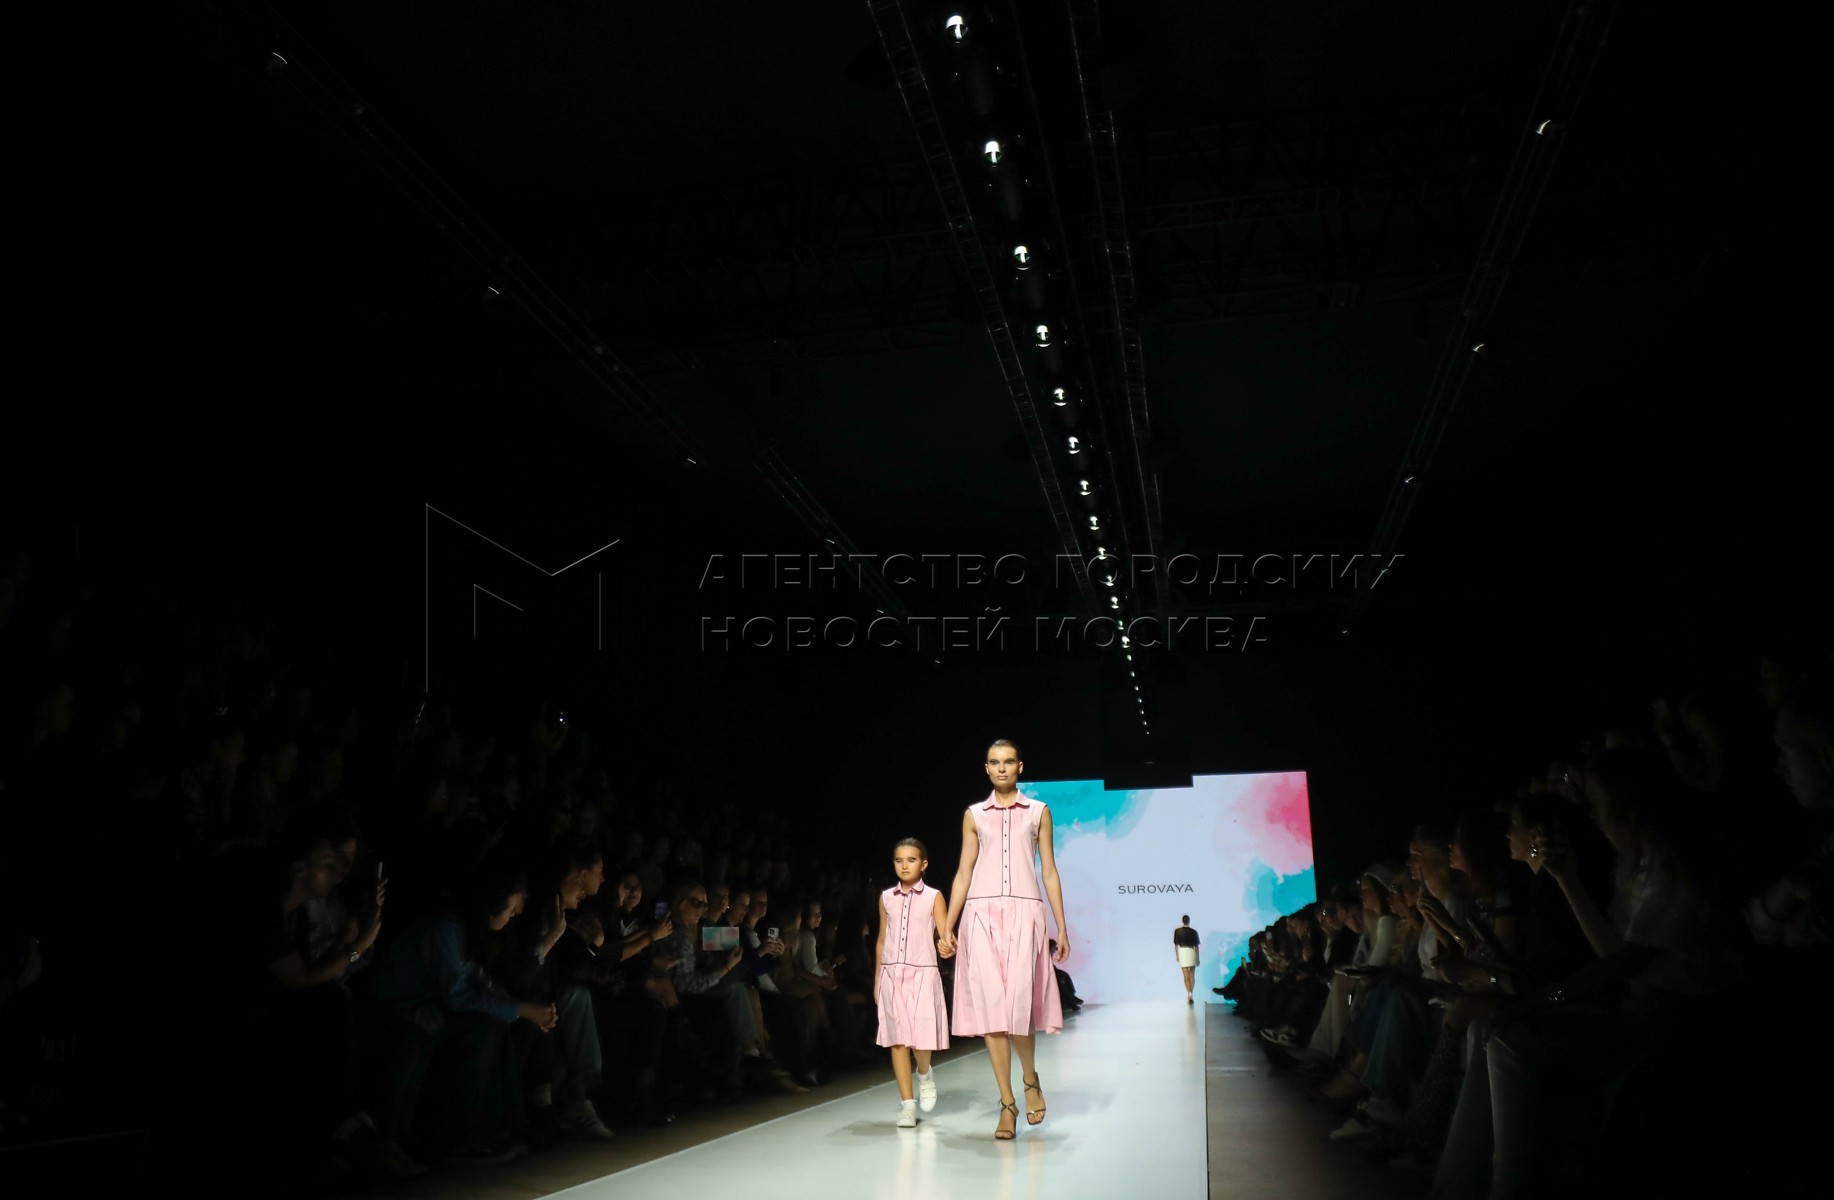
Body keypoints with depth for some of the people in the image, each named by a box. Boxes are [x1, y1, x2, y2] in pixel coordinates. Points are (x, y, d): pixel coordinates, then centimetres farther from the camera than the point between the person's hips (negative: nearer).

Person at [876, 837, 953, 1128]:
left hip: (923, 973, -2)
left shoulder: (933, 896, 1)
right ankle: (907, 1103, 9)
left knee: (922, 1037, -9)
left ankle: (924, 1074, 25)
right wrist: (876, 980, 15)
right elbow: (881, 941, 14)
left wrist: (947, 947, -28)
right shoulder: (886, 897, 9)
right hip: (891, 973, 3)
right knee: (897, 1038, 1)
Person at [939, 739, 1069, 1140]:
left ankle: (1030, 1078, 16)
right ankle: (1007, 1104, 2)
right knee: (990, 1005, -5)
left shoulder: (1038, 812, 12)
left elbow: (1049, 871, 11)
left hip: (1024, 914, -1)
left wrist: (1061, 926, 6)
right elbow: (963, 873, 12)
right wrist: (948, 927, 5)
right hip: (982, 913, 1)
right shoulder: (974, 815, 13)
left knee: (1019, 1002, -12)